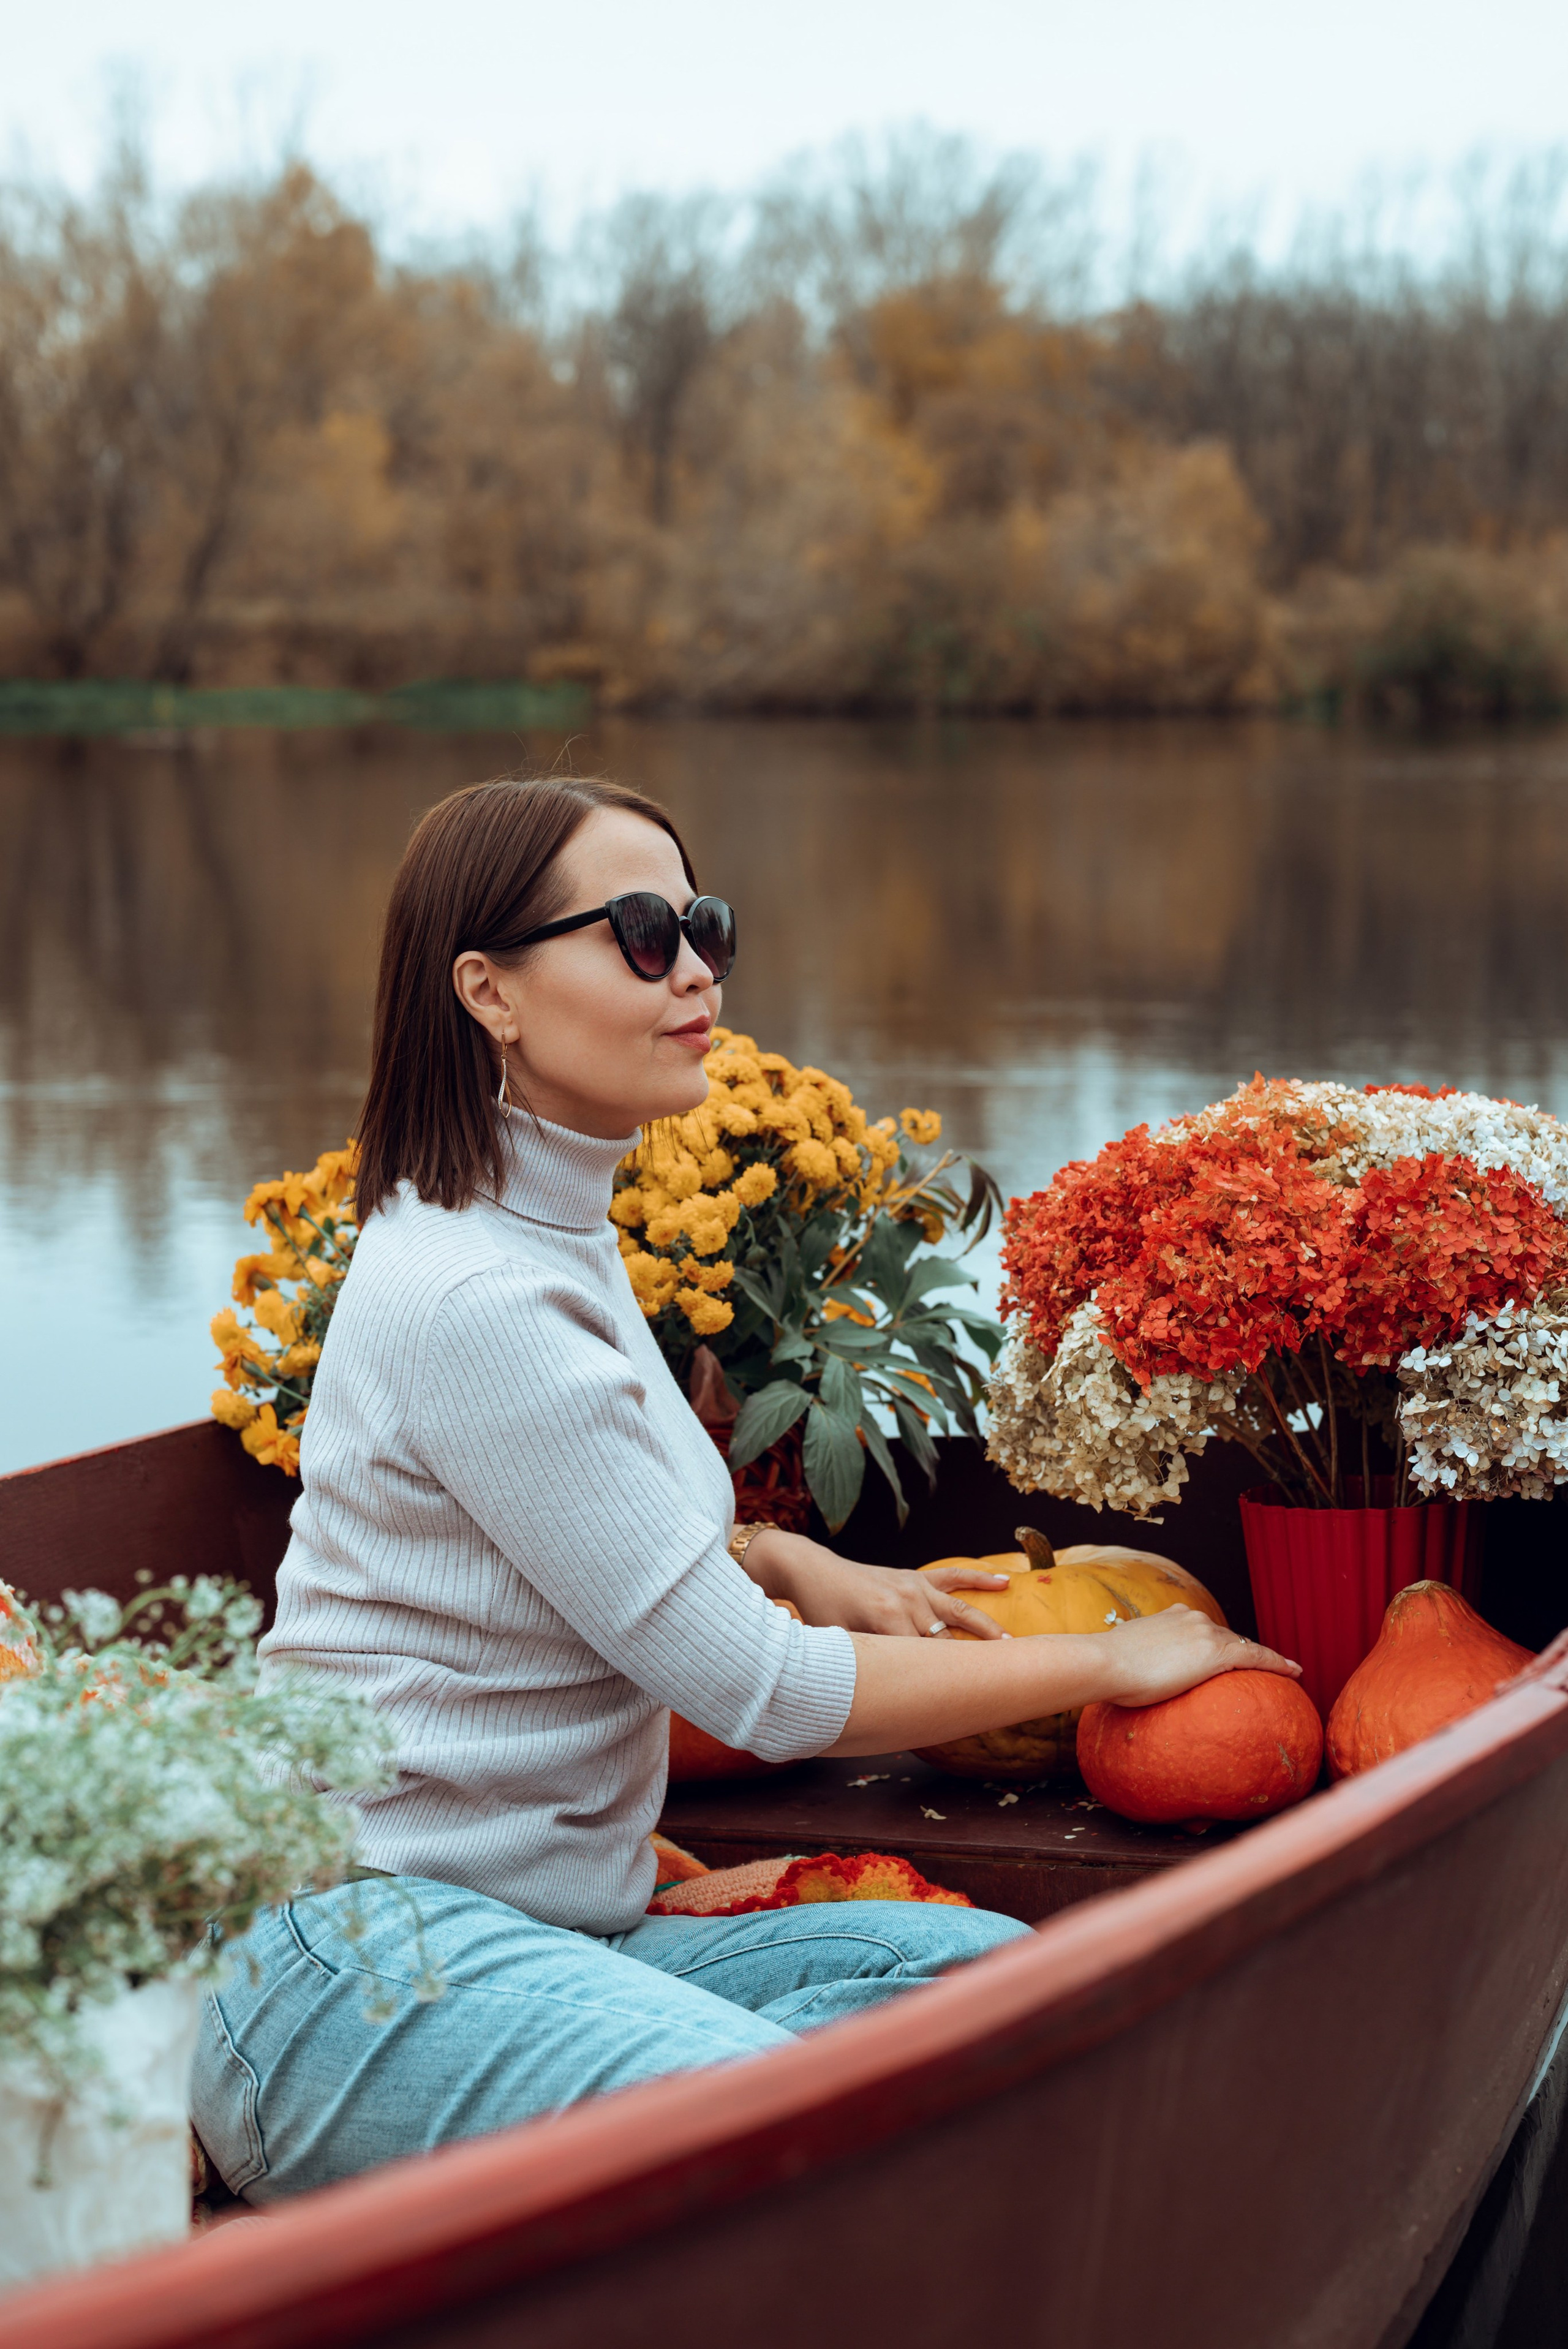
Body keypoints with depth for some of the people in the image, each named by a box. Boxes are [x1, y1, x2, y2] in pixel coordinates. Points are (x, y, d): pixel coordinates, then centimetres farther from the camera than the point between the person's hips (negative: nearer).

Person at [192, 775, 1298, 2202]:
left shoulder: (559, 1240, 15)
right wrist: (1113, 1662, -3)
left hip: (540, 1937, 11)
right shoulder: (472, 1302, -16)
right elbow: (765, 1695, -14)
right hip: (372, 1952, -11)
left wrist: (784, 1562, 14)